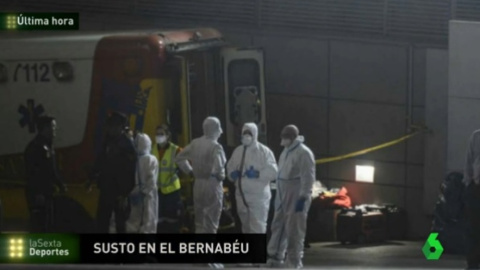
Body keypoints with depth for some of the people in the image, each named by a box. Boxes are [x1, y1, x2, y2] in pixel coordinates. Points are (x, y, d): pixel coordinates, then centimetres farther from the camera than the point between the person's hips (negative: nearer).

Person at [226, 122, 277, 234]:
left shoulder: (264, 151, -6)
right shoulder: (238, 151, 12)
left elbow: (272, 172, -12)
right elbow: (230, 167, 19)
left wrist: (257, 174, -23)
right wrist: (232, 174, -3)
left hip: (258, 196, -6)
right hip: (241, 195, 6)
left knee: (257, 227, -12)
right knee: (246, 226, 17)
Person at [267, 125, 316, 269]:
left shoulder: (303, 153, -13)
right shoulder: (286, 151, 15)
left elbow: (308, 177, -17)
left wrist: (303, 198, -21)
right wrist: (278, 195, 19)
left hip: (296, 196, -9)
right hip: (283, 195, 9)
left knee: (294, 229, -5)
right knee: (278, 226, 11)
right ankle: (275, 257, 18)